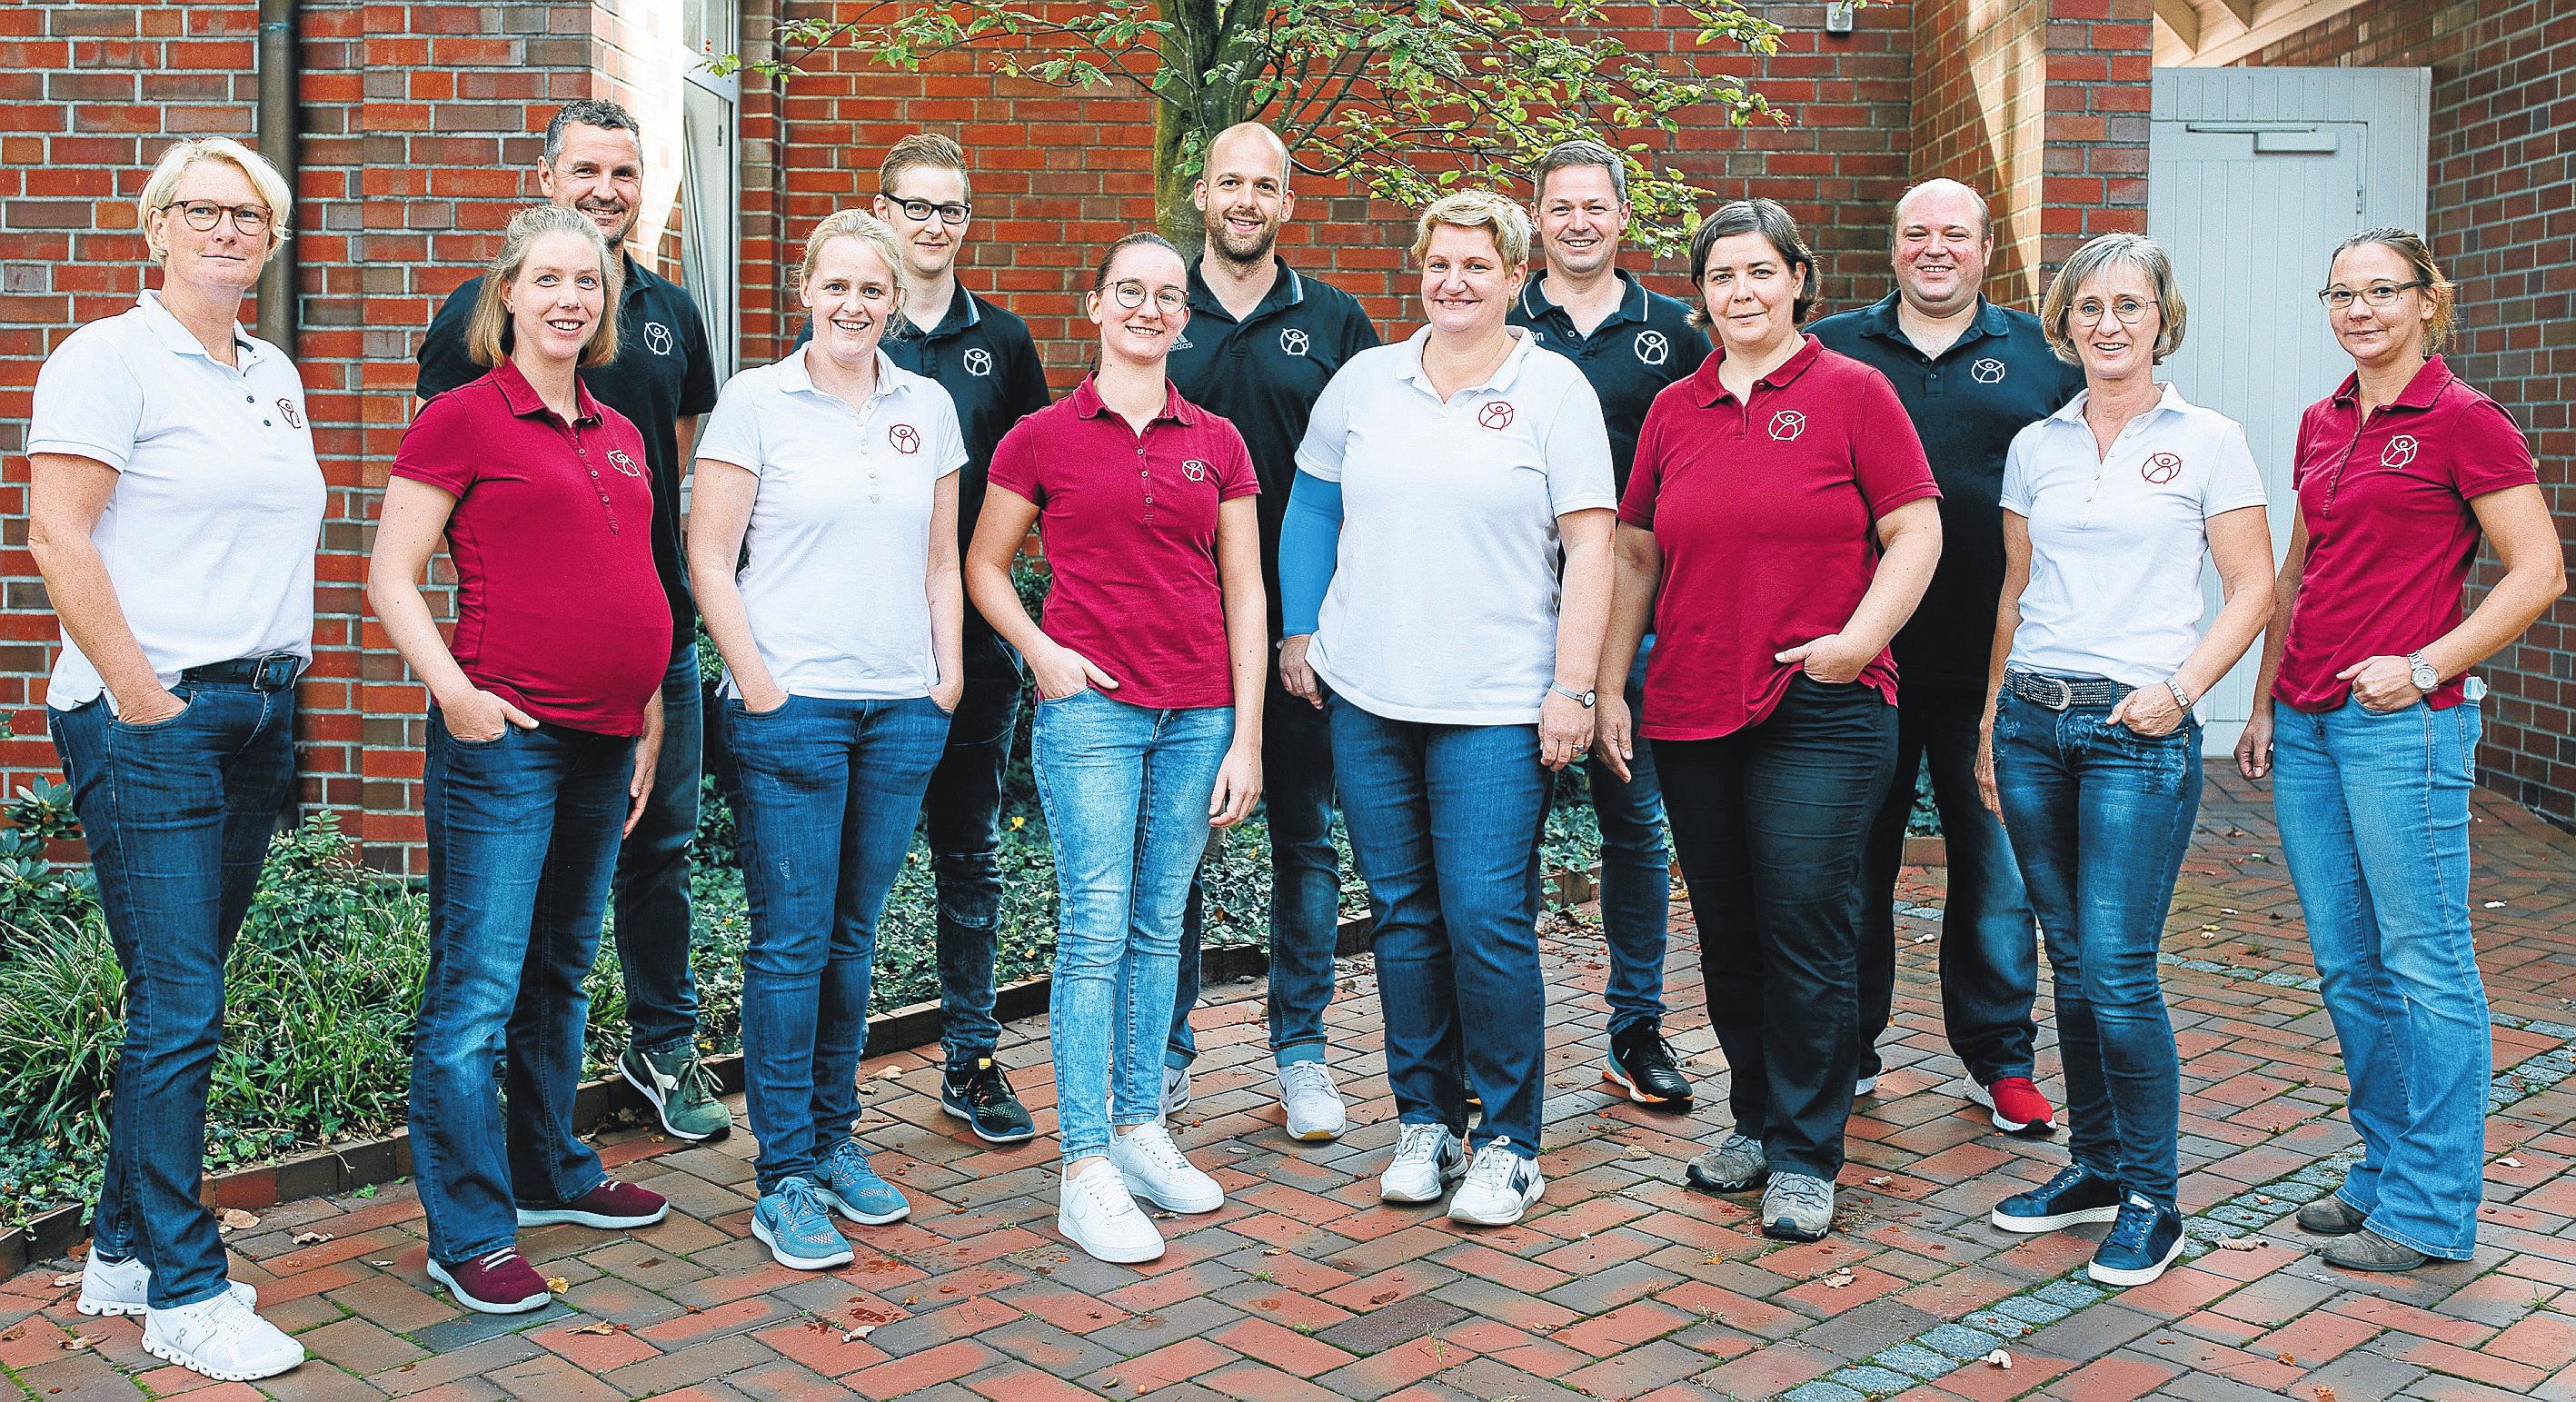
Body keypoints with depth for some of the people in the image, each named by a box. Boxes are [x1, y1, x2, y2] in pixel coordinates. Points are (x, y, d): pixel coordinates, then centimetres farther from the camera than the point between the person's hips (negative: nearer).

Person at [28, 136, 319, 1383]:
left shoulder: (274, 374, 16)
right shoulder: (110, 356, -6)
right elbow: (58, 540, -12)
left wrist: (282, 681, 13)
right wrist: (145, 700, -14)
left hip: (259, 712, 7)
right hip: (150, 721, -7)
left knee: (181, 995, 12)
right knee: (179, 1006, -6)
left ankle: (121, 1253, 24)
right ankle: (183, 1292, 4)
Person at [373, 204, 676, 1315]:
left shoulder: (617, 436, 16)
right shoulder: (462, 419, -4)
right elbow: (391, 578, -6)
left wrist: (649, 726, 18)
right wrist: (452, 691, -19)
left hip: (604, 740, 7)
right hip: (505, 736, -7)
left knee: (561, 975, 18)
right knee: (478, 988, -4)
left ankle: (550, 1174, 31)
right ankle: (467, 1233, 4)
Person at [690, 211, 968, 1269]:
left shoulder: (928, 408, 11)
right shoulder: (756, 401, 0)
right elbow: (708, 558, -3)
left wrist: (948, 674, 7)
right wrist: (757, 684, -8)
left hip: (902, 707, 4)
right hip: (791, 705, -4)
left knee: (854, 933, 11)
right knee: (791, 938, -2)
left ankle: (833, 1138, 25)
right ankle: (783, 1178, 7)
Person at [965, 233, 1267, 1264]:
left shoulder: (1216, 443, 8)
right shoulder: (1042, 438, 2)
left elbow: (1245, 595, 7)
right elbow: (983, 565, 11)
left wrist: (1245, 738, 2)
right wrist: (1040, 650, -7)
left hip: (1198, 713, 3)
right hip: (1091, 705, -3)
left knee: (1160, 927, 10)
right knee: (1096, 927, -6)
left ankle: (1139, 1126, 23)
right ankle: (1086, 1170, -1)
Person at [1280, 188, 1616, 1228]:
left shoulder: (1554, 389, -1)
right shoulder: (1365, 381, 9)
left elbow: (1588, 547, -4)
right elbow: (1311, 509, 19)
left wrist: (1572, 687, -10)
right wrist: (1298, 633, 12)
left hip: (1497, 705, -4)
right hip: (1367, 697, 4)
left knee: (1486, 919, -7)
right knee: (1403, 914, 10)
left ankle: (1510, 1144, 8)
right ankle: (1425, 1124, 23)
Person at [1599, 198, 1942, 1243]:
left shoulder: (1851, 392, 0)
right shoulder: (1673, 410, 12)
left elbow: (1915, 532, -2)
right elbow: (1635, 555, 16)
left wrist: (1859, 638, -16)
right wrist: (1609, 686, 11)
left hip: (1821, 713, -4)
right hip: (1690, 713, 4)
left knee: (1806, 928, -4)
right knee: (1727, 933, 12)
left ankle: (1805, 1155, 9)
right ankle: (1756, 1119, 28)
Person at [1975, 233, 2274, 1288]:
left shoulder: (2208, 441, 0)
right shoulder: (2036, 446, 12)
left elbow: (2254, 587, 0)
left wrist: (2179, 689, -12)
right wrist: (1989, 722, 13)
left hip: (2140, 732, -4)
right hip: (2032, 718, 5)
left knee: (2117, 969, -8)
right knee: (2069, 961, 10)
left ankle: (2151, 1198, 6)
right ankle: (2094, 1164, 24)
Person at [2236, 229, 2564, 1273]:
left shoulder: (2463, 421, -7)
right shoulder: (2321, 425, 14)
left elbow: (2540, 573, -9)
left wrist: (2422, 667, -15)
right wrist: (2265, 703, 17)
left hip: (2403, 720, -7)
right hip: (2307, 723, 7)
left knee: (2424, 965, 0)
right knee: (2347, 965, 13)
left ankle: (2431, 1209, 9)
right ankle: (2384, 1171, 26)